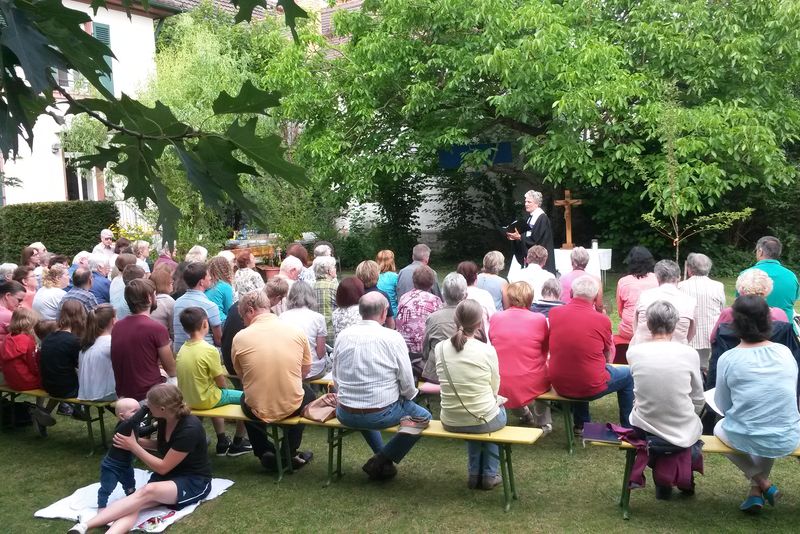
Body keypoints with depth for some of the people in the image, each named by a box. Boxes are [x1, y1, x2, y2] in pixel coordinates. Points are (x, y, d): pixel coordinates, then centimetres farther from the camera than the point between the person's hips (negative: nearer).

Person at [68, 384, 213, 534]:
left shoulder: (189, 429, -26)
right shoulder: (164, 419, -3)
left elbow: (162, 468, -18)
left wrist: (133, 446, -13)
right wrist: (136, 441, 2)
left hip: (194, 482, -7)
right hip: (169, 476, 7)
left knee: (147, 491, -35)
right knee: (134, 506, -24)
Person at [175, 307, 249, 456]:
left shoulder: (182, 349, -3)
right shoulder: (209, 350, -23)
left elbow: (192, 377, 8)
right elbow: (221, 383, -15)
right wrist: (224, 388, 7)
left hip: (188, 399, 7)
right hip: (205, 400, -7)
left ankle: (222, 442, 33)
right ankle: (237, 444, 18)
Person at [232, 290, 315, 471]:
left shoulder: (240, 338, -10)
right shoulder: (296, 331, -6)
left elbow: (240, 375, 5)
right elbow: (306, 369, 7)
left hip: (257, 411, 0)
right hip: (292, 407, 0)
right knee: (308, 394, 34)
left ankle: (265, 452, 26)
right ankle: (290, 453, 32)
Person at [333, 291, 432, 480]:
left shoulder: (343, 336, -2)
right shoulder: (393, 338, -13)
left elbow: (336, 379, 6)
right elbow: (407, 382, -9)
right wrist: (410, 395, 12)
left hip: (346, 415, 5)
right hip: (381, 414, -5)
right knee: (424, 416, 19)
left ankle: (381, 456, 32)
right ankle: (382, 460, 11)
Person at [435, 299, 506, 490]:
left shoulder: (440, 348, -7)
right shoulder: (487, 350, -16)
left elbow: (449, 384, 5)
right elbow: (495, 389, -4)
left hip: (450, 422, 3)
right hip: (484, 422, -3)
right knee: (500, 406, 31)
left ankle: (474, 473, 36)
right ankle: (489, 474, 32)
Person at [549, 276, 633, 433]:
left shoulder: (554, 313, -7)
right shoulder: (602, 319, -15)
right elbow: (609, 356, 3)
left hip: (559, 386, 4)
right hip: (590, 388, -4)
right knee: (627, 375, 22)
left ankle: (581, 425, 42)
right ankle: (627, 427, 32)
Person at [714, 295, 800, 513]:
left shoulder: (728, 359, -14)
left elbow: (722, 405, -3)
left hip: (745, 440, -3)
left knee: (719, 428, 32)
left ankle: (761, 483, 19)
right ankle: (757, 490, 33)